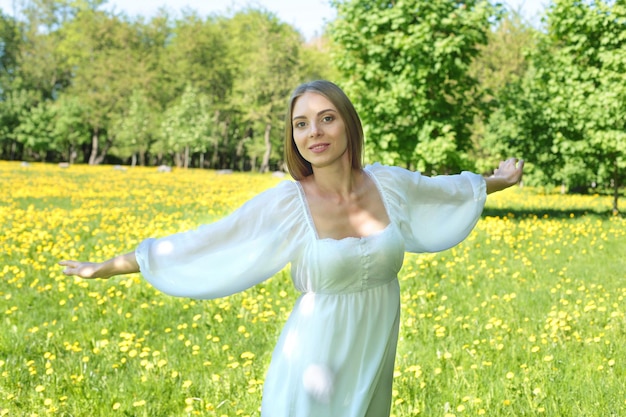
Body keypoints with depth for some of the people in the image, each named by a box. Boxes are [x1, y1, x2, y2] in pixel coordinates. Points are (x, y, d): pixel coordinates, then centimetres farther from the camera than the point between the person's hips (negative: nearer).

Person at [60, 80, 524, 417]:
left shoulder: (389, 183, -3)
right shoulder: (286, 204, -13)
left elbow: (445, 190, 19)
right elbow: (201, 243, -8)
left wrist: (497, 182, 34)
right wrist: (108, 266, -6)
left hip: (373, 367, 4)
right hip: (315, 367, -4)